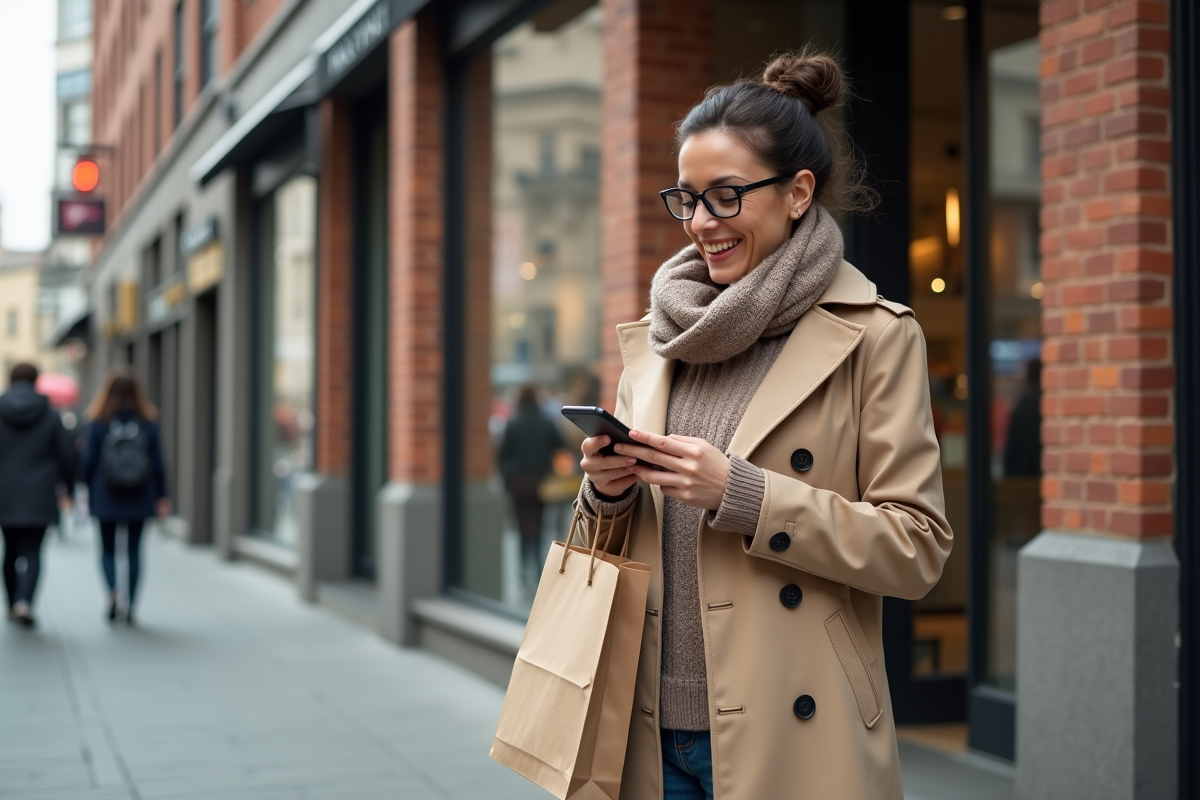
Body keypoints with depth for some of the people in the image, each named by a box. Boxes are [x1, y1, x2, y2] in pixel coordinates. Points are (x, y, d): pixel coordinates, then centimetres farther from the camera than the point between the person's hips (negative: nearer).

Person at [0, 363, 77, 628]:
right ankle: (25, 601, -22)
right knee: (32, 552, -2)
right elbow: (66, 456, 1)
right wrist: (69, 486, 15)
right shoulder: (50, 416, -1)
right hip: (39, 497, -1)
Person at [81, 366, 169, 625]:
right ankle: (130, 605, 7)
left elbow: (89, 461, -5)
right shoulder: (148, 424, -5)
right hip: (139, 498, 1)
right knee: (134, 550, 8)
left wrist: (89, 490, 9)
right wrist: (161, 496, 5)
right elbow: (157, 462, -2)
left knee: (107, 549, 13)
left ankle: (112, 592, -11)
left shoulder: (98, 423, -8)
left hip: (106, 498, -1)